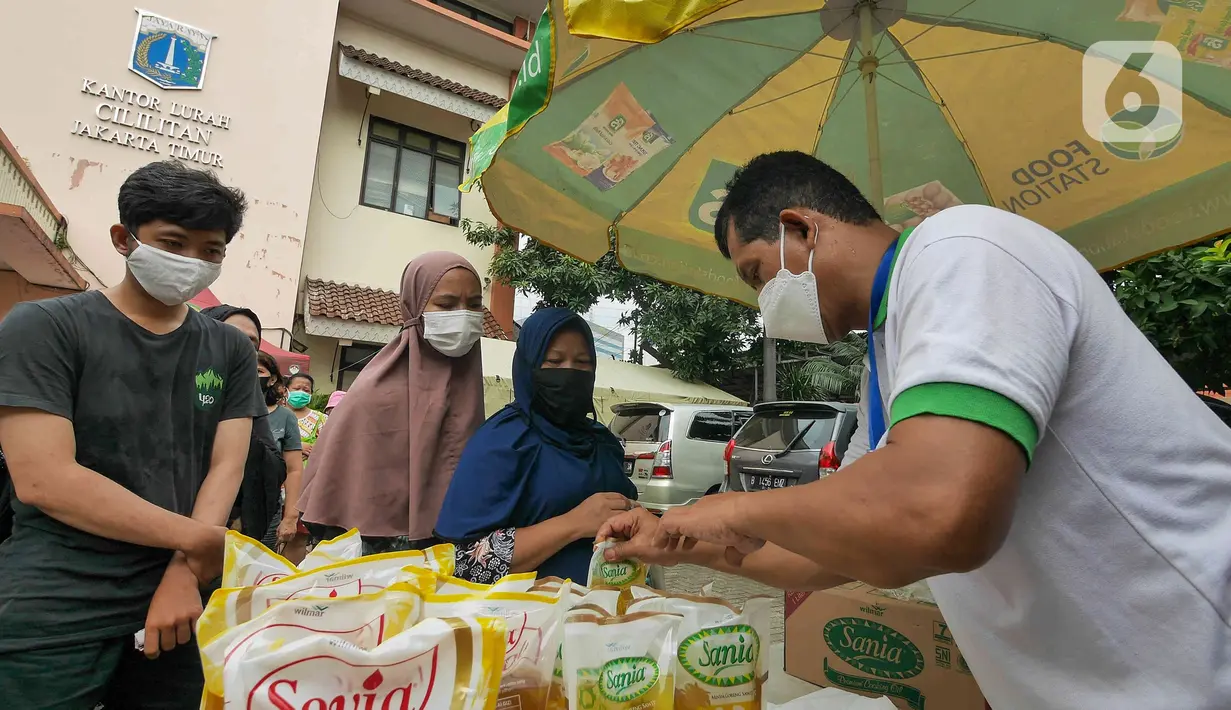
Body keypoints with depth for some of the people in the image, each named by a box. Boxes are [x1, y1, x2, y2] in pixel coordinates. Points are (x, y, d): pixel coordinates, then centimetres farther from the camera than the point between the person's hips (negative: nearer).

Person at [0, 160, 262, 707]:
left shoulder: (231, 350, 5)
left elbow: (225, 468, 0)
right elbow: (44, 480, -15)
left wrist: (184, 572, -12)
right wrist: (199, 539, -14)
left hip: (173, 600, 4)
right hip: (55, 613, -3)